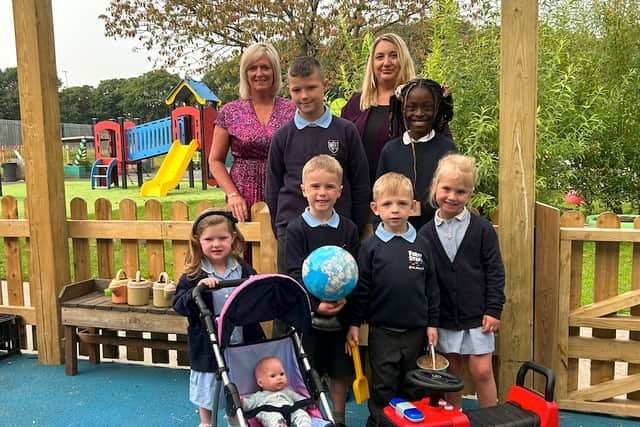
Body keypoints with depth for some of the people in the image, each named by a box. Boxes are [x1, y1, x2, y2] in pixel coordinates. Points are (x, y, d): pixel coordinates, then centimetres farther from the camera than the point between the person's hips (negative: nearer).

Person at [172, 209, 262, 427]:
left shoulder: (244, 270, -1)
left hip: (239, 343, 2)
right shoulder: (193, 275, -7)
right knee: (207, 393, 17)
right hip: (208, 347, -1)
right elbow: (178, 305, -14)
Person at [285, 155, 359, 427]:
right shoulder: (296, 229, -5)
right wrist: (316, 305, -20)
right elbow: (295, 274, -9)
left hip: (341, 311, 3)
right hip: (308, 313, -2)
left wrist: (343, 298, -17)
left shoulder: (348, 229, 2)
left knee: (340, 371, 14)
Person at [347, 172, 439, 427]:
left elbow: (431, 287, 5)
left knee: (412, 387, 16)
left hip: (416, 329, 2)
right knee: (383, 387, 9)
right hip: (382, 331, -2)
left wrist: (432, 323, 5)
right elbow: (360, 287, -3)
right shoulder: (371, 246, -6)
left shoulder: (421, 245, 0)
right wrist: (355, 323, -3)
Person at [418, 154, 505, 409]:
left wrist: (494, 310, -8)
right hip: (444, 317, 2)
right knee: (451, 373, 14)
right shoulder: (426, 233, 0)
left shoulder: (482, 229, -6)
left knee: (482, 371, 1)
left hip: (477, 315, -2)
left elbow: (495, 271, -3)